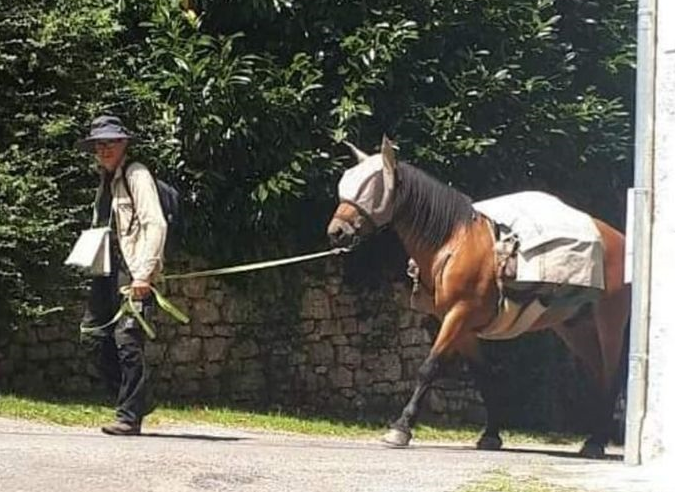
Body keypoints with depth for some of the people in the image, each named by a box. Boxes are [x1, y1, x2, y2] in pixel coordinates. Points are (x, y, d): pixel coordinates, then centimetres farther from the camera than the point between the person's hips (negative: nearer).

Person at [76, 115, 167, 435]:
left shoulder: (136, 176, -6)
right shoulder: (105, 181, 20)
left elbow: (155, 225, -15)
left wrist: (143, 274, -21)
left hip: (132, 269, -9)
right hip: (108, 271, 9)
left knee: (127, 340, -11)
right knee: (93, 334, 3)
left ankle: (130, 416, -7)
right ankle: (136, 400, 14)